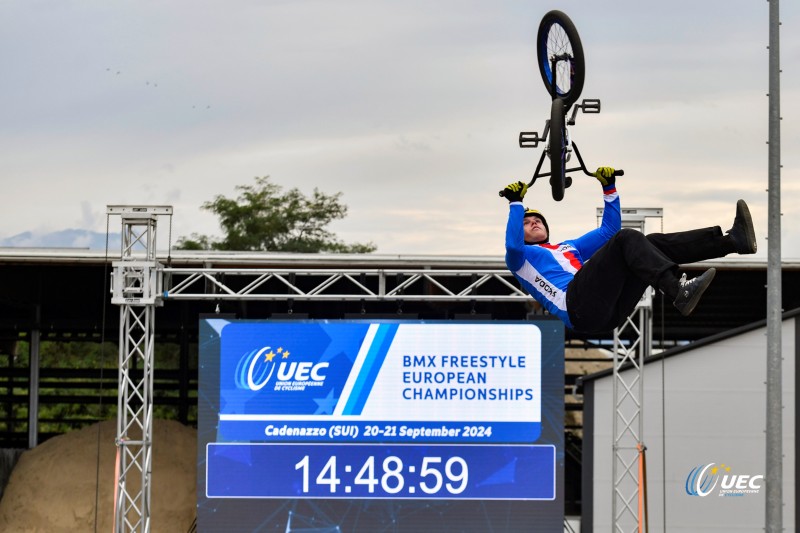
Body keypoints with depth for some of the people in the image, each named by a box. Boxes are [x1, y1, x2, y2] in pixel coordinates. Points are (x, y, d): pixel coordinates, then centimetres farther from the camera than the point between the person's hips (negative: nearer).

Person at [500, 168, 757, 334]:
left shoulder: (569, 247, 41)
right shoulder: (521, 258, 23)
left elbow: (609, 229, 38)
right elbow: (513, 244, -3)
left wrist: (609, 188, 31)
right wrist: (516, 204, -2)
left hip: (610, 310, 7)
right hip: (578, 307, -7)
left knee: (652, 243, -6)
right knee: (627, 238, -22)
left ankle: (733, 240, -21)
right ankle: (677, 291, -46)